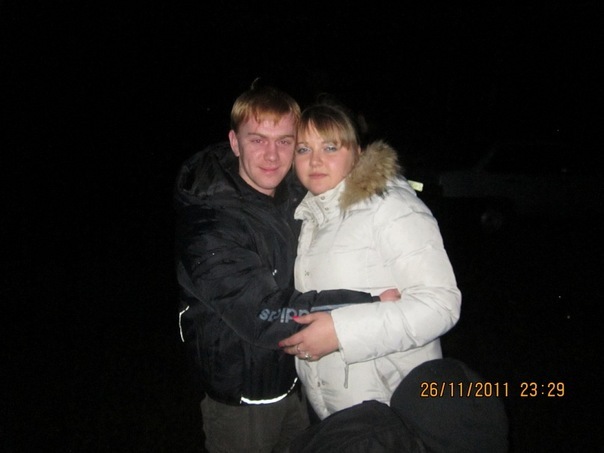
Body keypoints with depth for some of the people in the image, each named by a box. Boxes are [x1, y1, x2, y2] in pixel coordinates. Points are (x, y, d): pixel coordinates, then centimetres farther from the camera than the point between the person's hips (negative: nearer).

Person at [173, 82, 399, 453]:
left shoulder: (295, 193, -4)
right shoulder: (205, 221, -25)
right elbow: (262, 313, -31)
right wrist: (371, 308, -29)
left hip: (300, 379, 6)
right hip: (243, 397, -6)